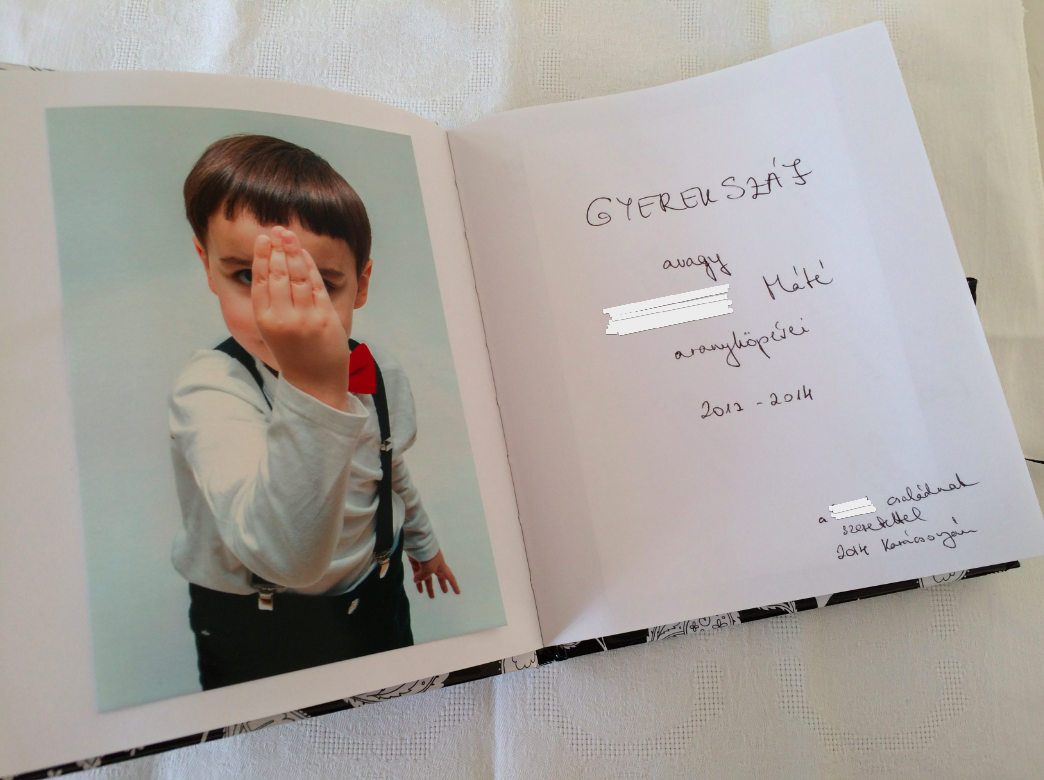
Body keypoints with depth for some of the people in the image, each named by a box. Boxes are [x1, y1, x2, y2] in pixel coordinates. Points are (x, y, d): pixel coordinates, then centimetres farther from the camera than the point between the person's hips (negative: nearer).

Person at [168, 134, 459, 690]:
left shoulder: (380, 375, -12)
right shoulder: (207, 391, -30)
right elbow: (290, 558, -46)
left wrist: (421, 541, 24)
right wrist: (314, 389, -59)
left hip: (376, 600, 4)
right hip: (253, 633, -4)